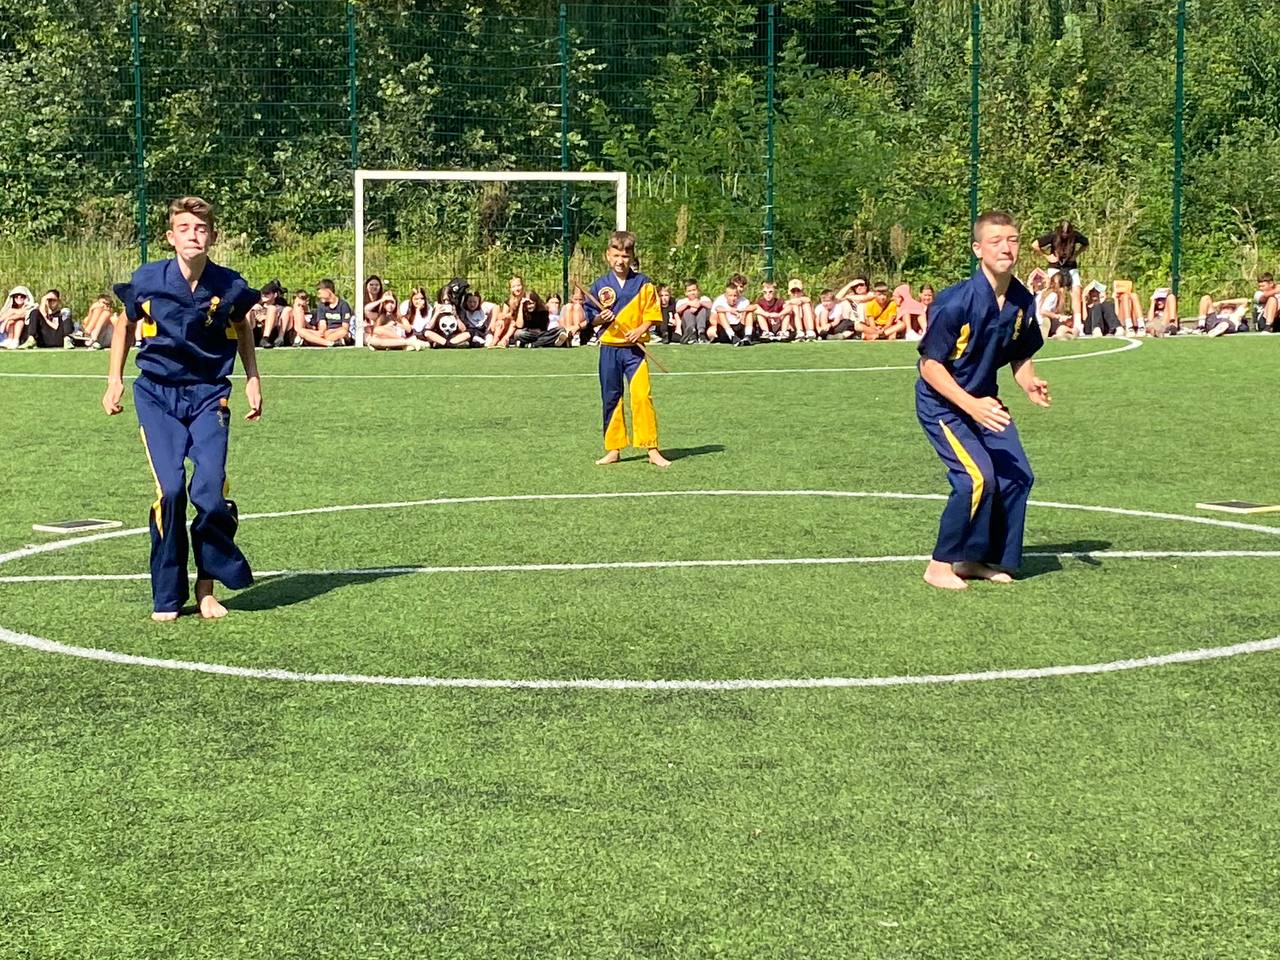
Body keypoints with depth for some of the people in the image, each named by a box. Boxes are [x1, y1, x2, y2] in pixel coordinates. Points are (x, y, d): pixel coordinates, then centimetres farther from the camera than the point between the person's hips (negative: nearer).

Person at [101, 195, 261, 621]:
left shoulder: (229, 286, -7)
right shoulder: (147, 281, -8)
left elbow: (241, 327, 15)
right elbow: (127, 324, 11)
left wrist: (252, 380, 15)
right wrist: (115, 380, 11)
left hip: (209, 394, 1)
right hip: (157, 394, 0)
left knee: (211, 487, -15)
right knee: (170, 489, -13)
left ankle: (208, 587, 4)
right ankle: (166, 597, 2)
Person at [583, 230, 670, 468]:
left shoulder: (643, 284, 0)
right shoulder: (600, 286, 4)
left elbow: (652, 314, 2)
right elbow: (590, 317, 9)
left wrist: (641, 329, -16)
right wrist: (600, 318, -12)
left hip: (634, 349, -2)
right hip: (609, 348, 2)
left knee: (642, 396, -13)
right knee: (611, 399, 8)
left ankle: (652, 450, -8)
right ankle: (613, 449, 18)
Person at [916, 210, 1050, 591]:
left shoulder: (1023, 302, -5)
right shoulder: (956, 302, -26)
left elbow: (1021, 356, 11)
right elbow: (930, 365, -21)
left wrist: (1030, 384, -11)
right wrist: (970, 405, -30)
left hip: (984, 402, 7)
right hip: (942, 403, -7)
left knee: (1017, 476, 2)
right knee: (978, 477, -20)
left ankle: (977, 559, 19)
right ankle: (941, 565, -3)